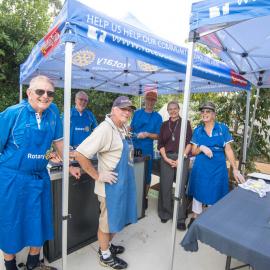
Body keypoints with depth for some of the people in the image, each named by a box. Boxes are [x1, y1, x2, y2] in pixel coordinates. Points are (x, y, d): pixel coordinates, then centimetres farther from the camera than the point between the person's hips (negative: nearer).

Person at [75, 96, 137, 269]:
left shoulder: (124, 128, 4)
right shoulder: (105, 128, -23)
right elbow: (80, 154, -27)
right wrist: (98, 176, -21)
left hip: (124, 182, 9)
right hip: (111, 184, -8)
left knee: (117, 218, 24)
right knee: (107, 221, 12)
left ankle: (107, 245, 47)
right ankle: (105, 256, 35)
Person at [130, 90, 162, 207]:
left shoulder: (157, 117, -1)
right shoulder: (137, 113, 7)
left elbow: (158, 136, -3)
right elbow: (131, 128, 12)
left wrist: (147, 134, -19)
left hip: (147, 150, -2)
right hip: (133, 148, 2)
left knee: (146, 174, 7)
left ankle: (144, 197, 27)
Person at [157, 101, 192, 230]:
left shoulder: (185, 123, 4)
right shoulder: (164, 125, 11)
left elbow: (190, 142, -1)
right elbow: (160, 144, 8)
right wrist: (166, 158, -5)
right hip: (167, 158, 2)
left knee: (180, 188, 0)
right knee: (165, 187, 6)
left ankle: (180, 219, 13)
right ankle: (165, 213, 25)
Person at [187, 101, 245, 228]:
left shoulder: (222, 128, -2)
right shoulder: (198, 130, 2)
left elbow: (228, 150, -3)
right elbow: (193, 152, 5)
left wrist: (235, 169, -9)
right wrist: (201, 148, -17)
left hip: (217, 168, -1)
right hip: (200, 167, 1)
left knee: (214, 194, 9)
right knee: (198, 192, 11)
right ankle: (194, 217, 31)